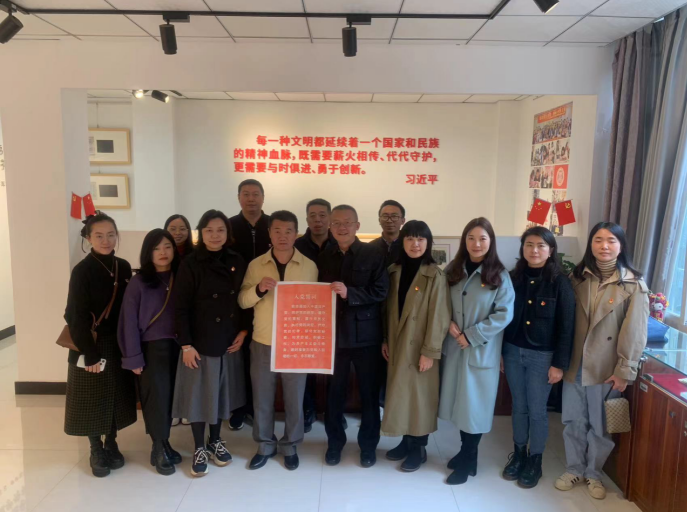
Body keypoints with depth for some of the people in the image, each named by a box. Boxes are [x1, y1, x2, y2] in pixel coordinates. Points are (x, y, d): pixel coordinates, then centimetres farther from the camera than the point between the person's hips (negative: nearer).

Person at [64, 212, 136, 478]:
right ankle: (96, 450, 25)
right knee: (93, 398, 7)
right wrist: (90, 353, -16)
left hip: (118, 345, 5)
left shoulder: (123, 267, 1)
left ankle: (111, 444, 31)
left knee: (117, 396, 13)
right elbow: (76, 317, -14)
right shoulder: (82, 271, -13)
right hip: (91, 346, -4)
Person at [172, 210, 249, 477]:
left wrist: (244, 330, -1)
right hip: (200, 342, -3)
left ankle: (215, 441, 34)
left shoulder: (237, 262, 0)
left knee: (221, 391, 15)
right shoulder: (190, 265, -12)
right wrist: (186, 344, -14)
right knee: (199, 394, 7)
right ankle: (199, 448, 25)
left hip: (230, 342, 4)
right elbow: (180, 308, -12)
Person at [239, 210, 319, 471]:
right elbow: (242, 301, -1)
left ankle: (290, 445, 30)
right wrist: (258, 289, -20)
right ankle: (265, 444, 31)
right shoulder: (256, 265, 0)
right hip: (263, 342, 1)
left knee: (294, 398, 10)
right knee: (262, 397, 11)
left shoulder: (309, 266, -2)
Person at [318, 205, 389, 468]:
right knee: (334, 392, 11)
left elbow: (380, 292, -11)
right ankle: (334, 442, 29)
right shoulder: (324, 257, 9)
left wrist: (349, 293, -23)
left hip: (365, 335, -2)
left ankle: (368, 444, 26)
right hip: (333, 333, 3)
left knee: (369, 392, 9)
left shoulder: (374, 255, -2)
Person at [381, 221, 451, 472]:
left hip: (420, 347, -5)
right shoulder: (394, 271, 4)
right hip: (397, 345, 5)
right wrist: (385, 340, 6)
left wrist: (430, 352, -15)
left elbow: (439, 317, -14)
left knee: (420, 395, 6)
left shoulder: (435, 275, -12)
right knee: (400, 394, 13)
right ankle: (406, 441, 30)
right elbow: (387, 309, 9)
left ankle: (419, 447, 23)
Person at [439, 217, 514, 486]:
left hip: (482, 350, -4)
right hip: (454, 346, 4)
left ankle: (467, 460, 23)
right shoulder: (453, 270, 4)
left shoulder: (499, 275, -7)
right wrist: (448, 323, -9)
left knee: (475, 404, 5)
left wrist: (472, 335, -16)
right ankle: (466, 451, 32)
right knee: (459, 401, 12)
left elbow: (504, 314, -12)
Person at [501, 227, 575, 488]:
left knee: (537, 410, 8)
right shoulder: (513, 278, 0)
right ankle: (518, 454, 32)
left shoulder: (560, 283, -9)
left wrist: (559, 364, -10)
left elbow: (566, 327, -8)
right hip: (513, 352, 3)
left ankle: (535, 461, 25)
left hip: (542, 356, -3)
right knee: (519, 406, 15)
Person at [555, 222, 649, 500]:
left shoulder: (633, 284, -8)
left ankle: (593, 473, 32)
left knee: (600, 425, 11)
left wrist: (625, 370, -11)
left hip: (607, 368, -3)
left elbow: (635, 332, -10)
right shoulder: (578, 277, 3)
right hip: (575, 363, 3)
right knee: (573, 421, 13)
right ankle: (573, 468, 32)